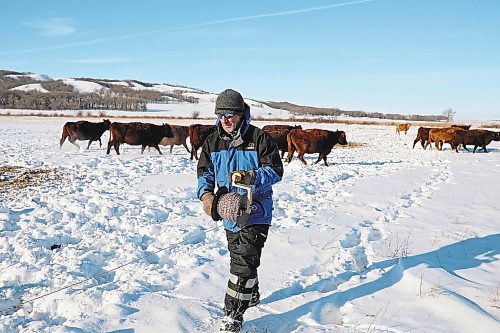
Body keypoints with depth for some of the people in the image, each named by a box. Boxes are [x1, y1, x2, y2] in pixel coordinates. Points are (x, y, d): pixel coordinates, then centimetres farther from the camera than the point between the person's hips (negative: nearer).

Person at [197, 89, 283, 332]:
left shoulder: (259, 138, -12)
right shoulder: (213, 142, 4)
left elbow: (275, 171, -13)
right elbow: (204, 172, 4)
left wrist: (250, 177, -29)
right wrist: (206, 194, -15)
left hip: (255, 212, -6)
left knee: (243, 261, -10)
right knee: (238, 257, 21)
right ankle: (251, 295, 45)